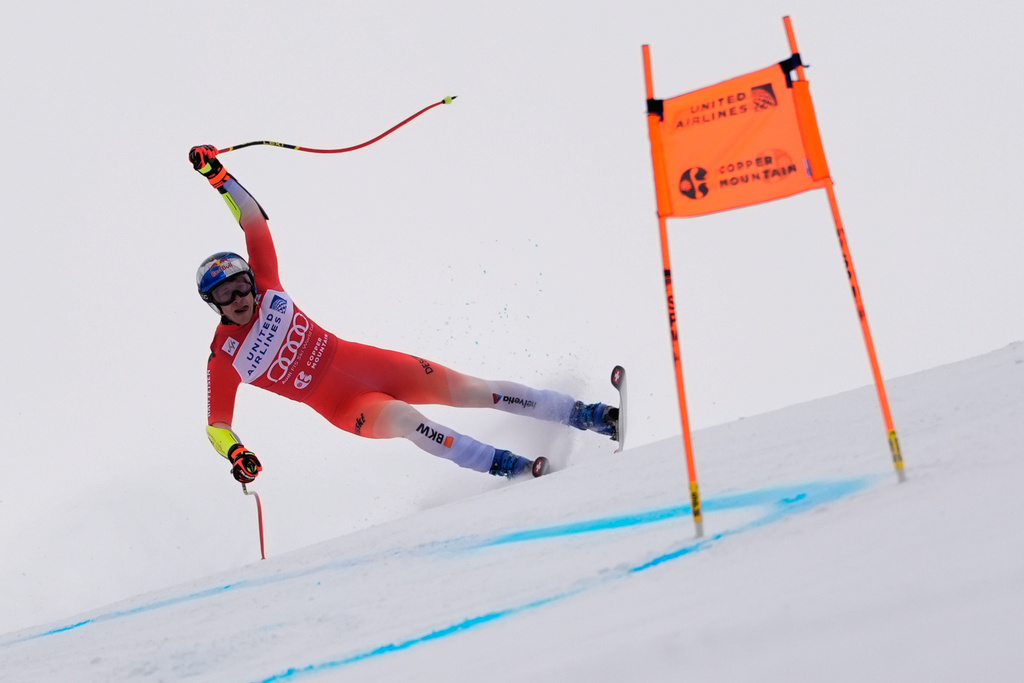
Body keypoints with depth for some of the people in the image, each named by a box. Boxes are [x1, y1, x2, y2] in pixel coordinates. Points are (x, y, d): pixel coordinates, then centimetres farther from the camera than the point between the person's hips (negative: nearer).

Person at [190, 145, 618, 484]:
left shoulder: (265, 290, 0)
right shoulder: (224, 360, -7)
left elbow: (255, 221, 1)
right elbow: (216, 425, -3)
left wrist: (219, 177, -7)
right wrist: (236, 455, -23)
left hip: (365, 362, 3)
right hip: (343, 405, -3)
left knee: (463, 388, -10)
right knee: (401, 418, -35)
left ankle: (588, 416, -10)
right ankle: (508, 467, -34)